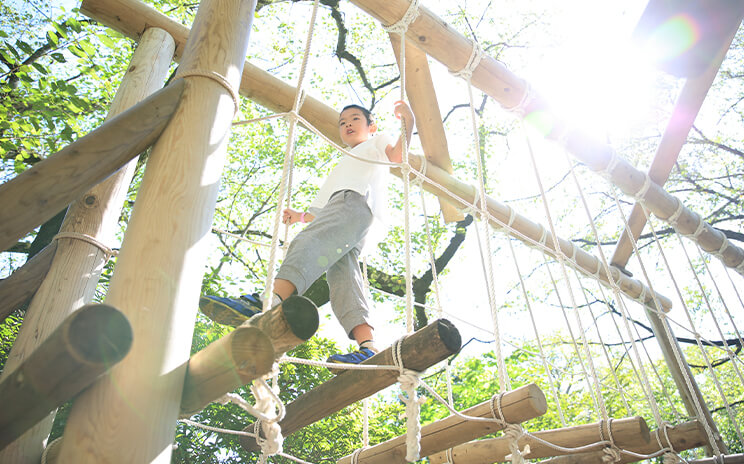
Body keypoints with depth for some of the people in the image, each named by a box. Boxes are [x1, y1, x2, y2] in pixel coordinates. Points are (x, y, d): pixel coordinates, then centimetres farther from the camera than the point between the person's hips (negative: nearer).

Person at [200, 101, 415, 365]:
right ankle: (369, 348, -37)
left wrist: (408, 122, -4)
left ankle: (267, 303, -58)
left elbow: (397, 155, 7)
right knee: (341, 275, -18)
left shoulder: (377, 142, 32)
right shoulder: (345, 164, 51)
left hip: (357, 198, -7)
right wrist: (302, 216, 44)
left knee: (311, 242, -33)